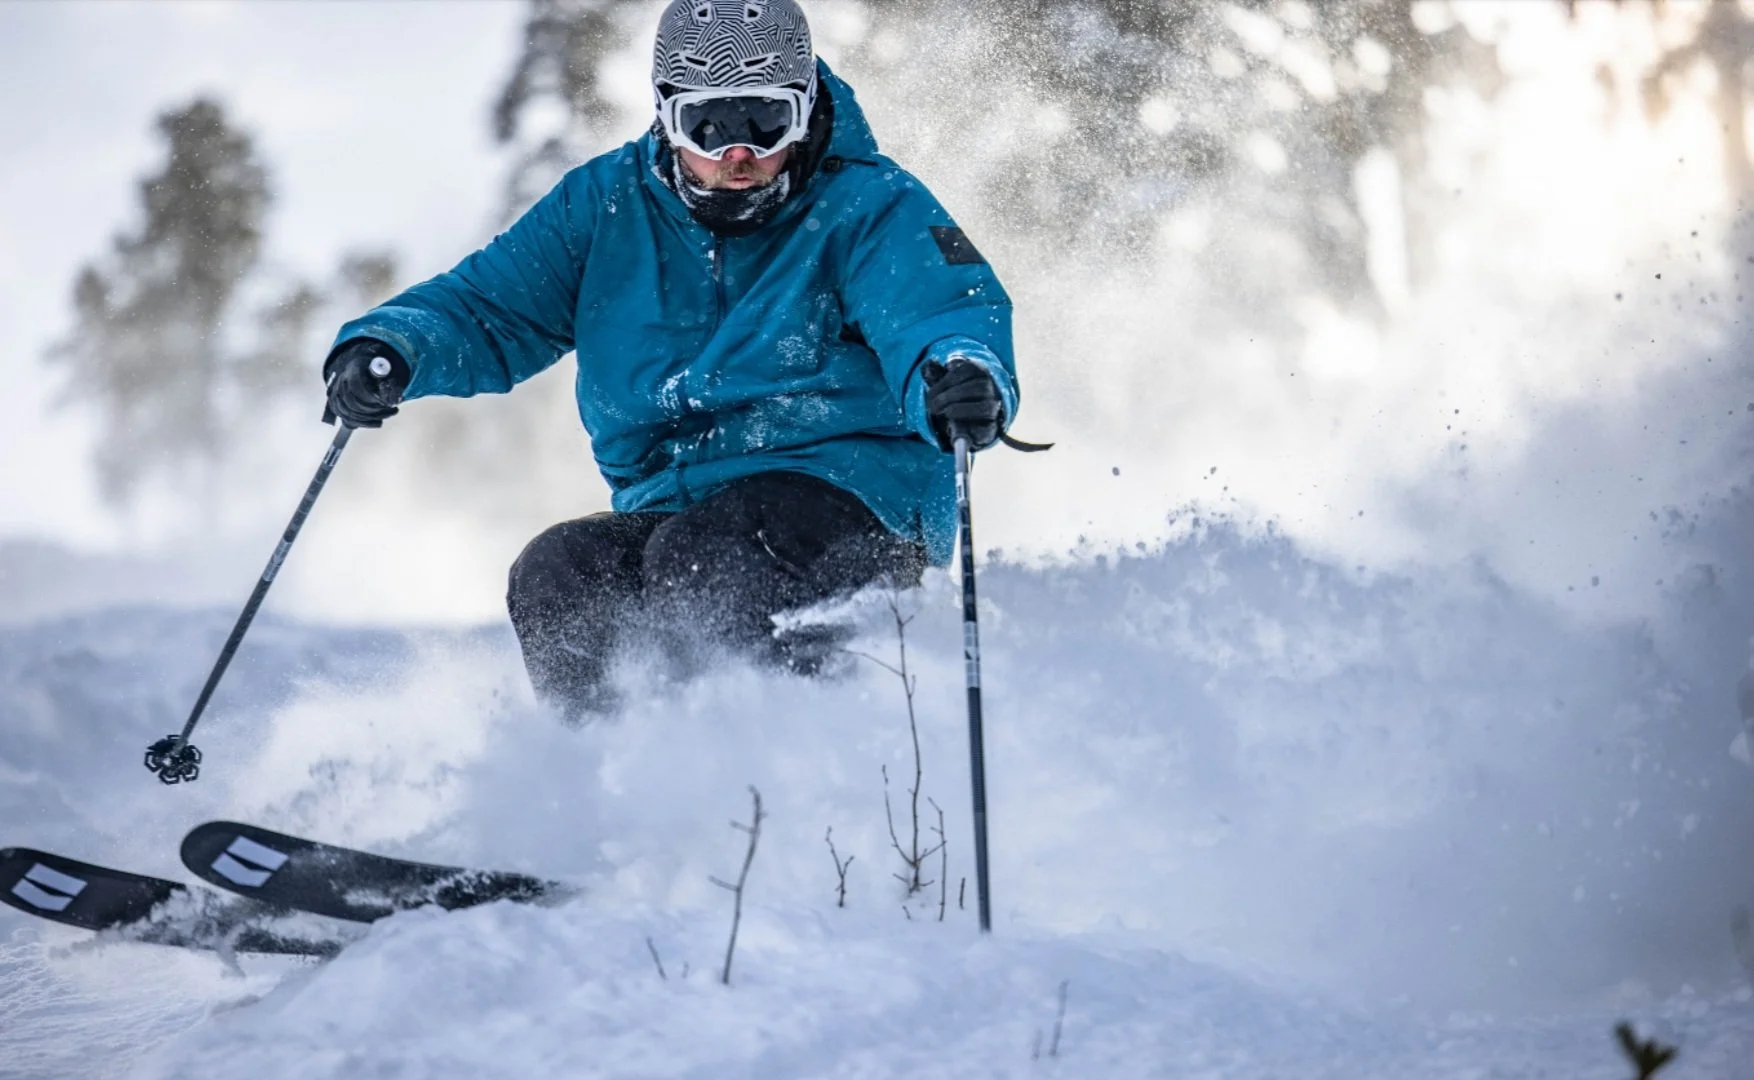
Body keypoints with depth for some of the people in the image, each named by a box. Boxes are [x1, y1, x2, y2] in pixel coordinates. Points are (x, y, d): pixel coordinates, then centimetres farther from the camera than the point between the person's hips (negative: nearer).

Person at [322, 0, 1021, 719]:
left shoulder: (869, 207, -5)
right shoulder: (607, 203, 8)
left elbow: (942, 303, -22)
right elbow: (489, 306, 9)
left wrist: (961, 374, -48)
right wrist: (388, 347, -14)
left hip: (852, 506, -5)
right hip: (669, 509, 5)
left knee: (696, 558, -32)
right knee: (551, 578, -21)